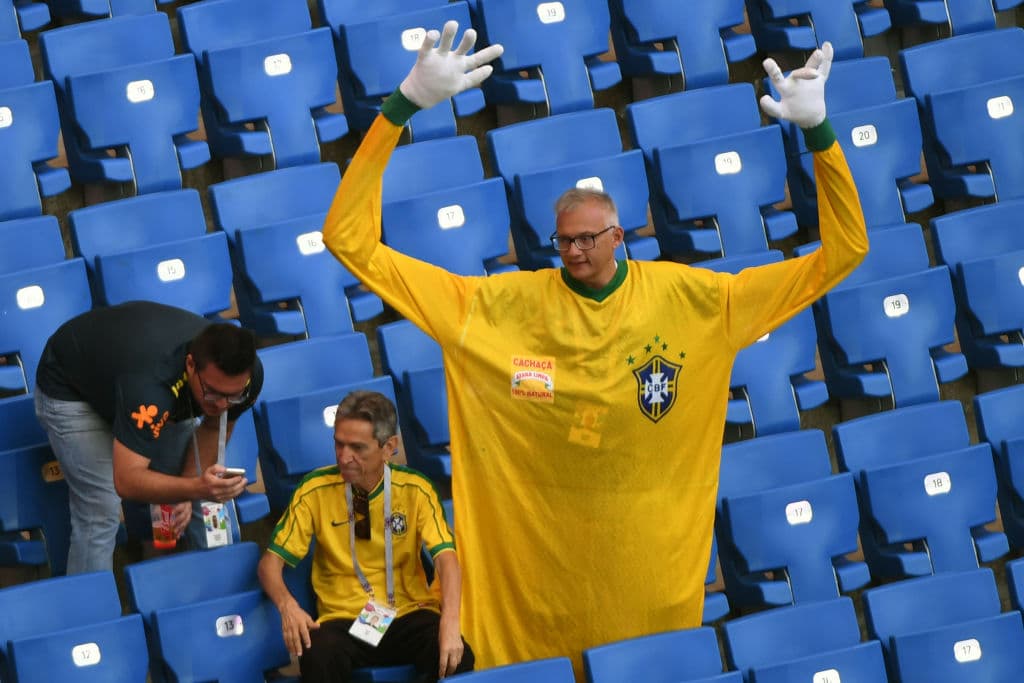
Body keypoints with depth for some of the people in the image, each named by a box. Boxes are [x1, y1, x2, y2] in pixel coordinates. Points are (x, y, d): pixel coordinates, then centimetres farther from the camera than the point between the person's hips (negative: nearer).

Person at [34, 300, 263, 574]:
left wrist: (186, 491, -15)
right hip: (70, 390, -6)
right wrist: (195, 488, -62)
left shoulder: (247, 375, -27)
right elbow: (126, 481, -46)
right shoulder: (150, 384, -47)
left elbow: (214, 428, -5)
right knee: (101, 512, -17)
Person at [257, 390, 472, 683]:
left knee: (457, 659, -30)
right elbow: (271, 561, -1)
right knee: (318, 658, -36)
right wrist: (288, 606, -24)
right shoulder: (316, 490, -3)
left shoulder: (415, 490, -3)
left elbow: (445, 557, -13)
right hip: (342, 619, -1)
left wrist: (450, 624, -31)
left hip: (409, 614, 1)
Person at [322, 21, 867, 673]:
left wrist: (818, 133, -13)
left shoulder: (690, 298, -5)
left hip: (658, 582, 1)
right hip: (532, 586, -1)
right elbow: (350, 241, -9)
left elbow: (842, 254, -2)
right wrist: (401, 107, -17)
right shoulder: (500, 304, -7)